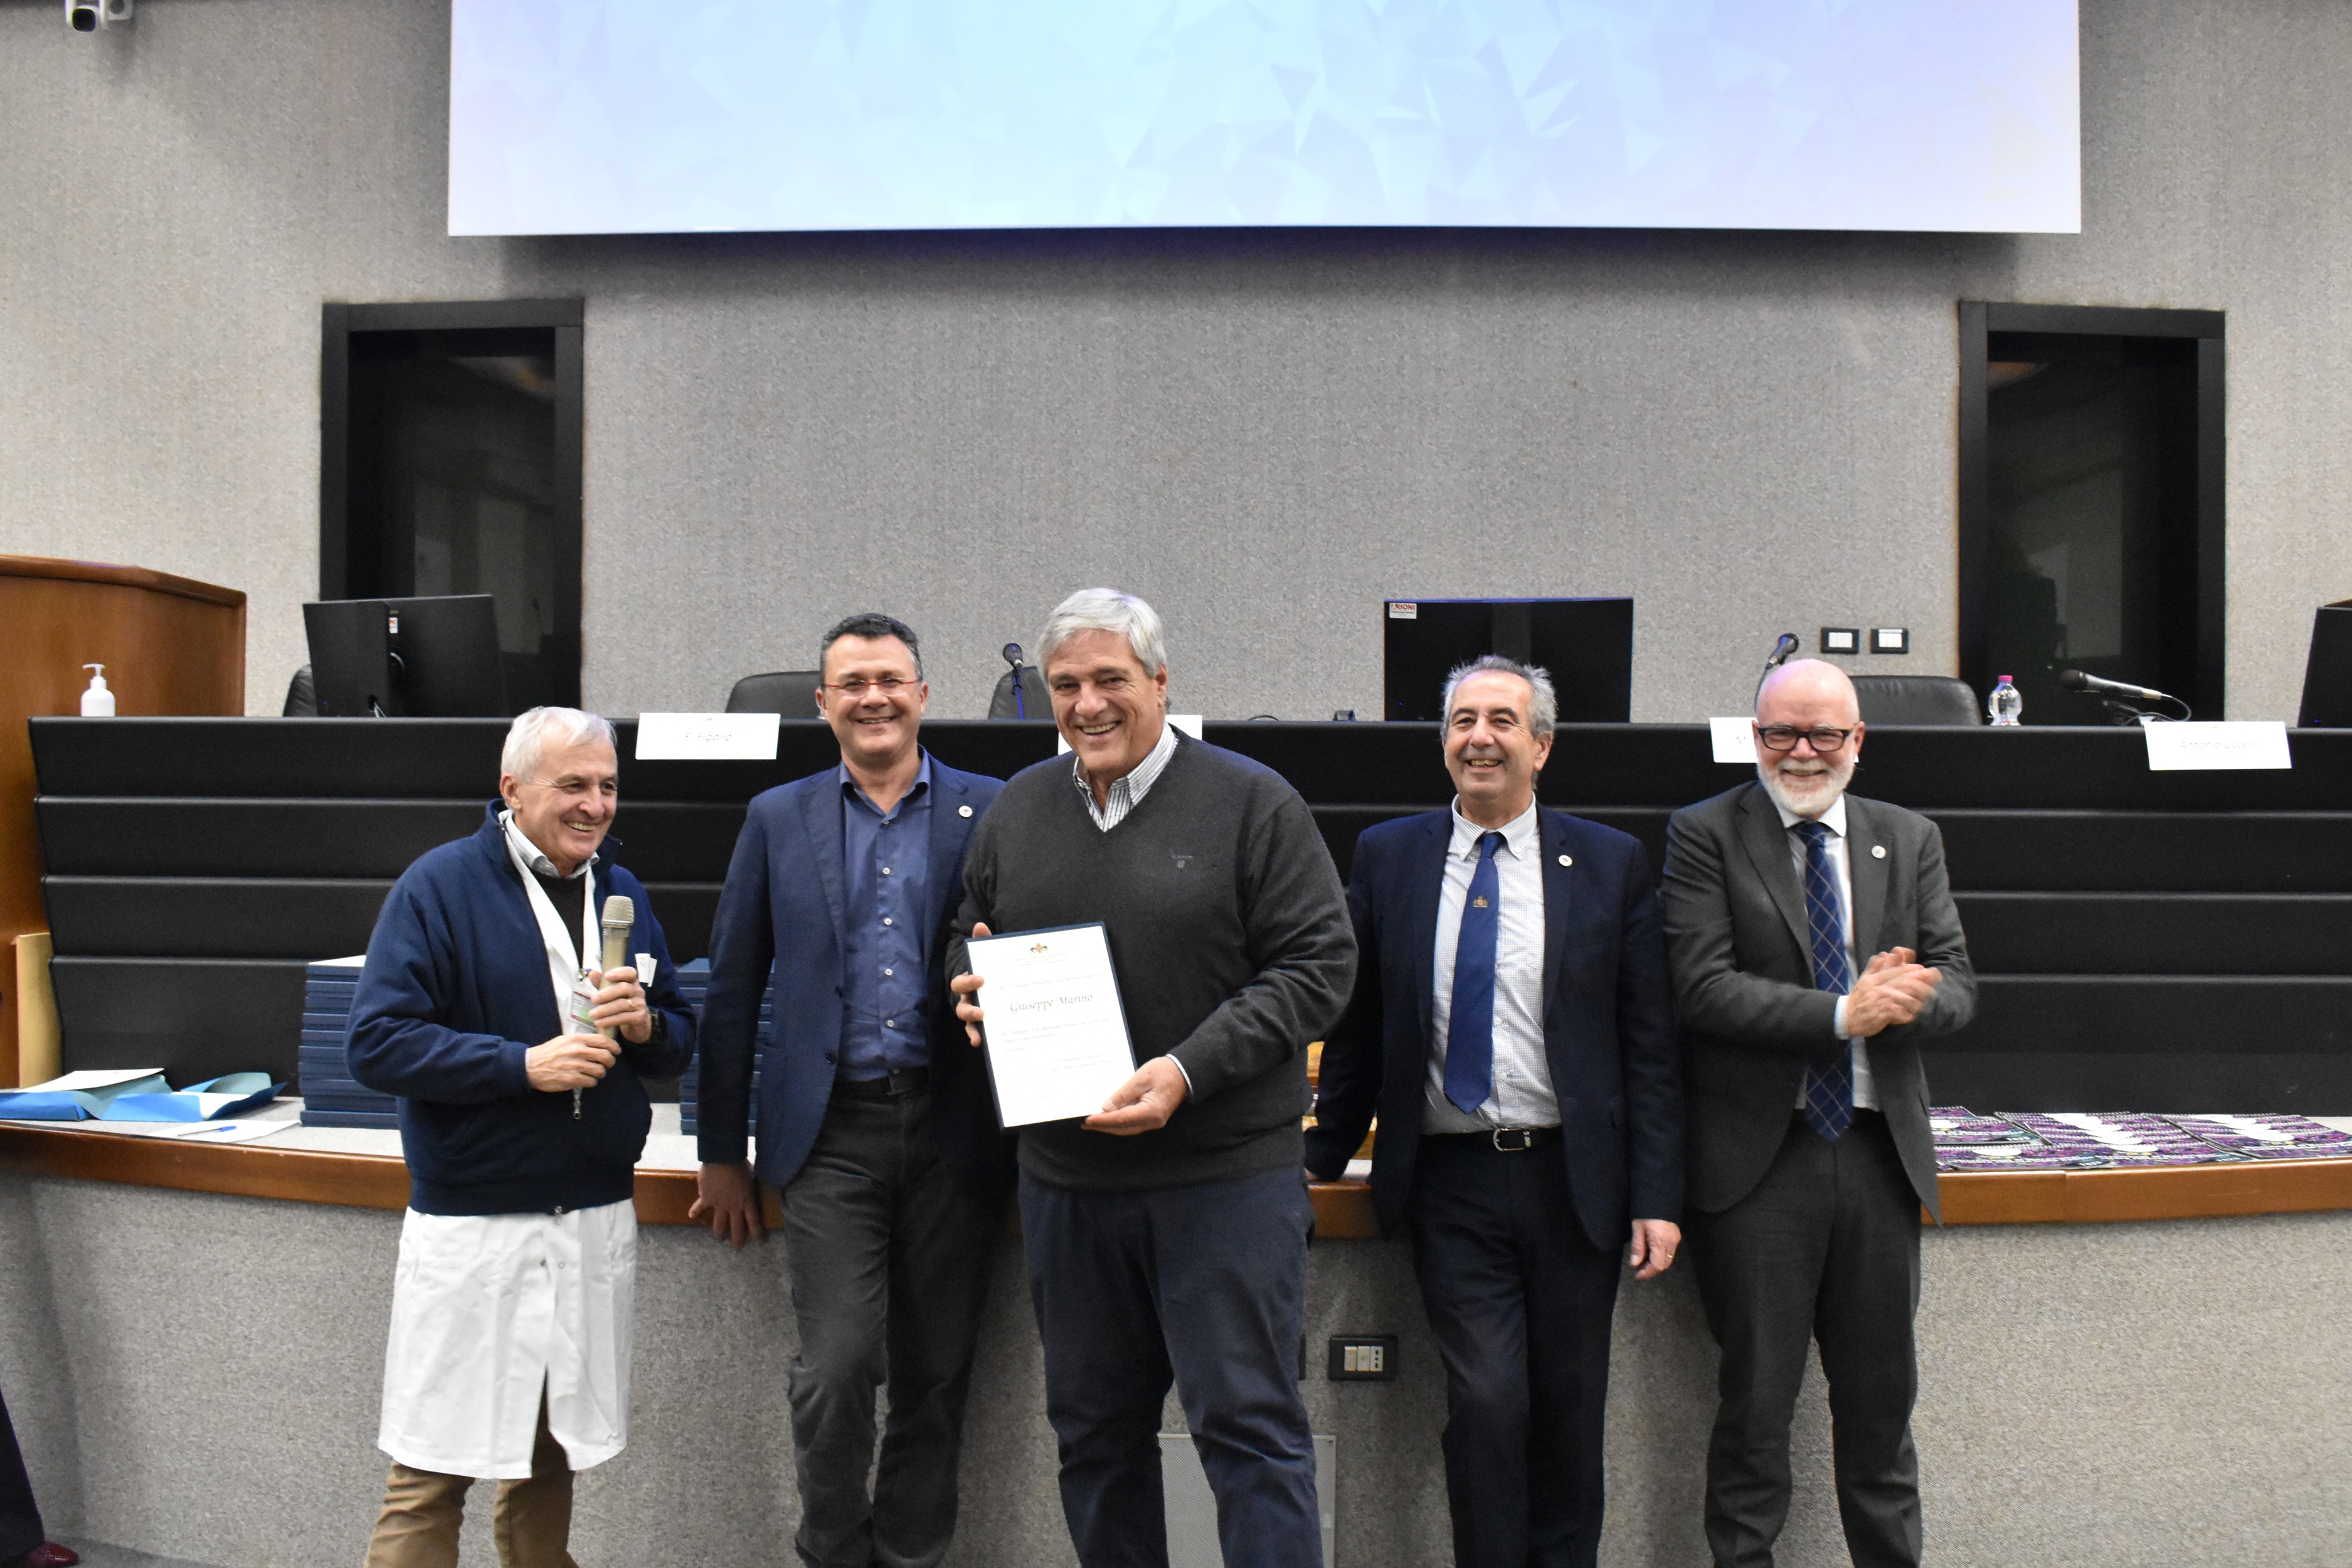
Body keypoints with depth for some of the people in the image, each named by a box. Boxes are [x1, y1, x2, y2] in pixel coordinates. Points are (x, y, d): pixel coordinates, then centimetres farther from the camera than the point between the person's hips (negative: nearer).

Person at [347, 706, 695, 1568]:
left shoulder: (622, 892, 10)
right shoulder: (440, 884, -8)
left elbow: (680, 1038, 14)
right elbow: (376, 1042, -14)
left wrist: (645, 1026, -9)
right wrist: (523, 1065, -22)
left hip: (597, 1221, 5)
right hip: (472, 1227, -5)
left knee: (551, 1455, 17)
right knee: (431, 1473, 1)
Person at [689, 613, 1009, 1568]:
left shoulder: (988, 812, 4)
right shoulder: (778, 820, 8)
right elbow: (732, 990, 9)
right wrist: (722, 1151, 8)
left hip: (954, 1131, 0)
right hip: (832, 1132, 0)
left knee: (936, 1377, 9)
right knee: (834, 1370, -3)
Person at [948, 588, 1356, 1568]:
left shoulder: (1250, 804, -6)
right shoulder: (1017, 810, 9)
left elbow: (1319, 964, -10)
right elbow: (969, 940, 22)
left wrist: (1189, 1071, -19)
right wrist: (972, 986, -3)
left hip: (1225, 1174, -5)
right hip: (1064, 1176, 5)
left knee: (1249, 1424, 1)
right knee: (1094, 1431, 17)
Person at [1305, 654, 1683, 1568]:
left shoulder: (1610, 864, 2)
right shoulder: (1387, 858, 4)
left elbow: (1650, 1045, 1)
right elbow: (1356, 1028, 8)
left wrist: (1658, 1196, -3)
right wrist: (1321, 1159, 7)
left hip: (1572, 1181, 1)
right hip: (1450, 1181, 0)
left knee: (1569, 1415, 11)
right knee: (1487, 1400, -8)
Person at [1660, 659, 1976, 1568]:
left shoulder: (1909, 840, 12)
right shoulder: (1704, 837, -2)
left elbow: (1957, 986, 6)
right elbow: (1703, 989, -12)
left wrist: (1902, 999, -16)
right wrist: (1843, 1013, -19)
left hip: (1880, 1152, 4)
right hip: (1758, 1157, -4)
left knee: (1882, 1402, 15)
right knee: (1756, 1406, 5)